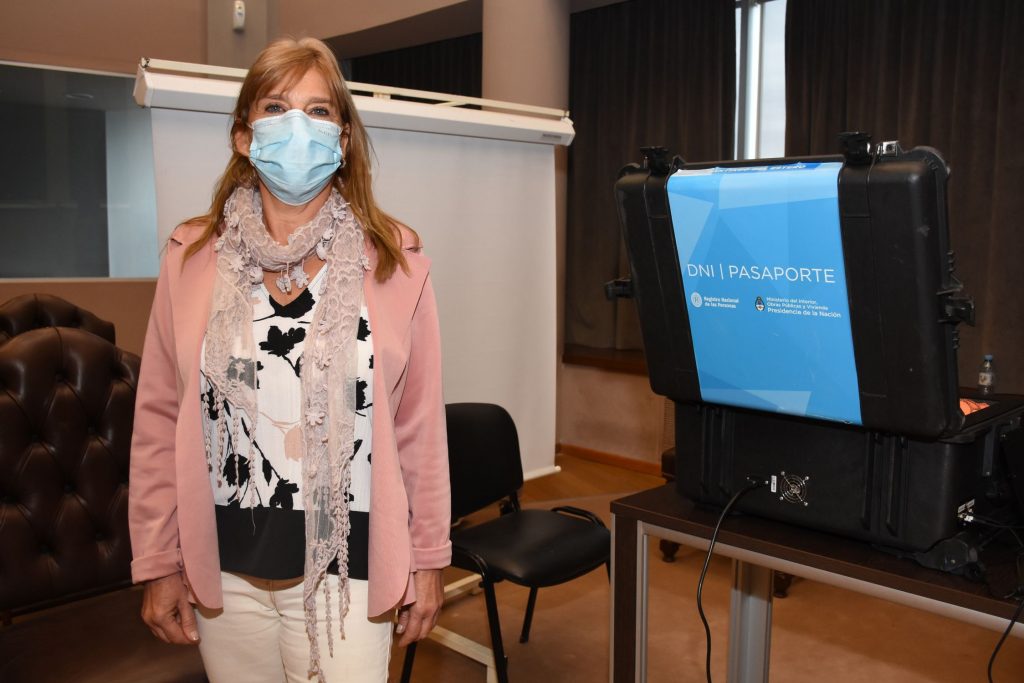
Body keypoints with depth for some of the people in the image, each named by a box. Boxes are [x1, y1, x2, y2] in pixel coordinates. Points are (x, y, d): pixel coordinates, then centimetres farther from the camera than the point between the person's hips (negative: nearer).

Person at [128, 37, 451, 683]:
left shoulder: (395, 260, -4)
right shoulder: (193, 258, -1)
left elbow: (421, 425, -2)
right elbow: (159, 421, 2)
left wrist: (428, 558, 1)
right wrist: (158, 563, 4)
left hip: (347, 572, -1)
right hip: (224, 574, 2)